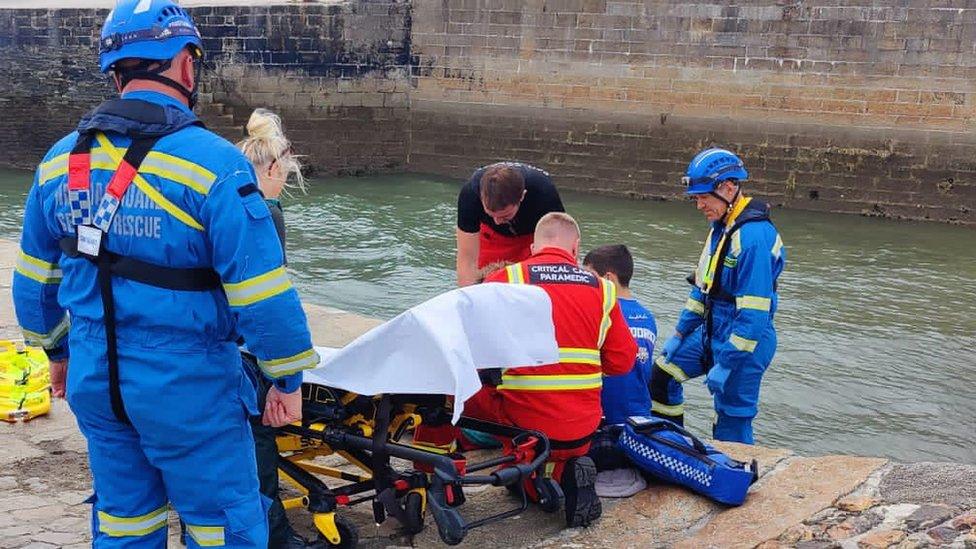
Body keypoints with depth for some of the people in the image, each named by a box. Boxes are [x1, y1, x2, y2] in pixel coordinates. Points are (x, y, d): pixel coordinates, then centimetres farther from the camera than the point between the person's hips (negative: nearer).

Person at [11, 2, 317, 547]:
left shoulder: (60, 160, 2)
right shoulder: (212, 163, -19)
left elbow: (35, 277, 12)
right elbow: (262, 293, -19)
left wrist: (58, 349, 27)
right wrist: (289, 378, -5)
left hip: (93, 380, 6)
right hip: (185, 388, -6)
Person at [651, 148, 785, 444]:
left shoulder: (754, 236, -24)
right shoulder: (721, 227, 8)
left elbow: (754, 314, -26)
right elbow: (703, 287, 17)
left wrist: (726, 364, -23)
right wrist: (679, 334, 16)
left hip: (744, 341, -10)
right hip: (712, 332, 10)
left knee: (731, 427, -3)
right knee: (661, 373, 16)